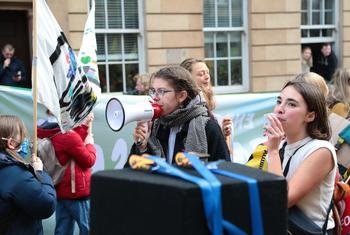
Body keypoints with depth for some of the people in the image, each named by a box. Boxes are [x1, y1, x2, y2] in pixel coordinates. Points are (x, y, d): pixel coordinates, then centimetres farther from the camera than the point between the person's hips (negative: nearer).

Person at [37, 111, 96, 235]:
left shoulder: (50, 134, 3)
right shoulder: (68, 136, -23)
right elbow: (89, 161, -16)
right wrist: (90, 143, 0)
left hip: (61, 190, 9)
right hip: (76, 190, -9)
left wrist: (85, 125, 11)